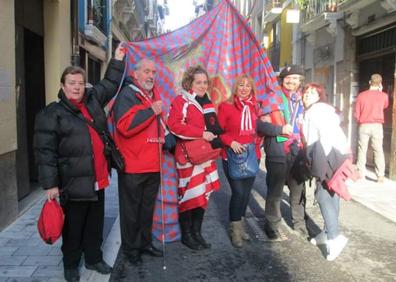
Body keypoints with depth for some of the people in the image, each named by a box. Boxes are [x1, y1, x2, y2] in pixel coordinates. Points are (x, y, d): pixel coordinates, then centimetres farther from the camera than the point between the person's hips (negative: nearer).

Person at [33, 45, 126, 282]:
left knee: (95, 223, 17)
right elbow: (45, 151, -10)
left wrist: (118, 60, 25)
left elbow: (110, 84, 25)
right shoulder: (52, 113, -7)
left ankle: (94, 258, 35)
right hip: (74, 182, -5)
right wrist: (50, 183, -14)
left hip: (98, 179, 5)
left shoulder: (93, 101, 8)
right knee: (73, 226, 9)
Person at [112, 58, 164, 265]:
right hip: (132, 165, -8)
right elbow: (124, 126, -27)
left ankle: (145, 243, 34)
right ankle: (130, 248, 22)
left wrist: (161, 136, 17)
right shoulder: (127, 94, -12)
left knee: (147, 207, 19)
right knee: (131, 209, 6)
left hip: (153, 164, 8)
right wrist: (151, 111, -23)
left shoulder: (154, 94, 14)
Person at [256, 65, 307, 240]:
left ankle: (299, 223, 30)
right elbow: (261, 125, -9)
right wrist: (281, 129, -19)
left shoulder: (303, 101, 11)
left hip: (298, 153, 4)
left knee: (298, 189, 12)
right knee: (275, 192, 4)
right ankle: (271, 226, 19)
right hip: (277, 153, -4)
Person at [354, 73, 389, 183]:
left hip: (364, 126, 0)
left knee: (362, 150, 6)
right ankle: (380, 176, 2)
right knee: (378, 150, 4)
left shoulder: (361, 95, -2)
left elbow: (356, 114, 0)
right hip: (377, 126, 0)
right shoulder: (383, 96, -1)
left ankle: (361, 174, 8)